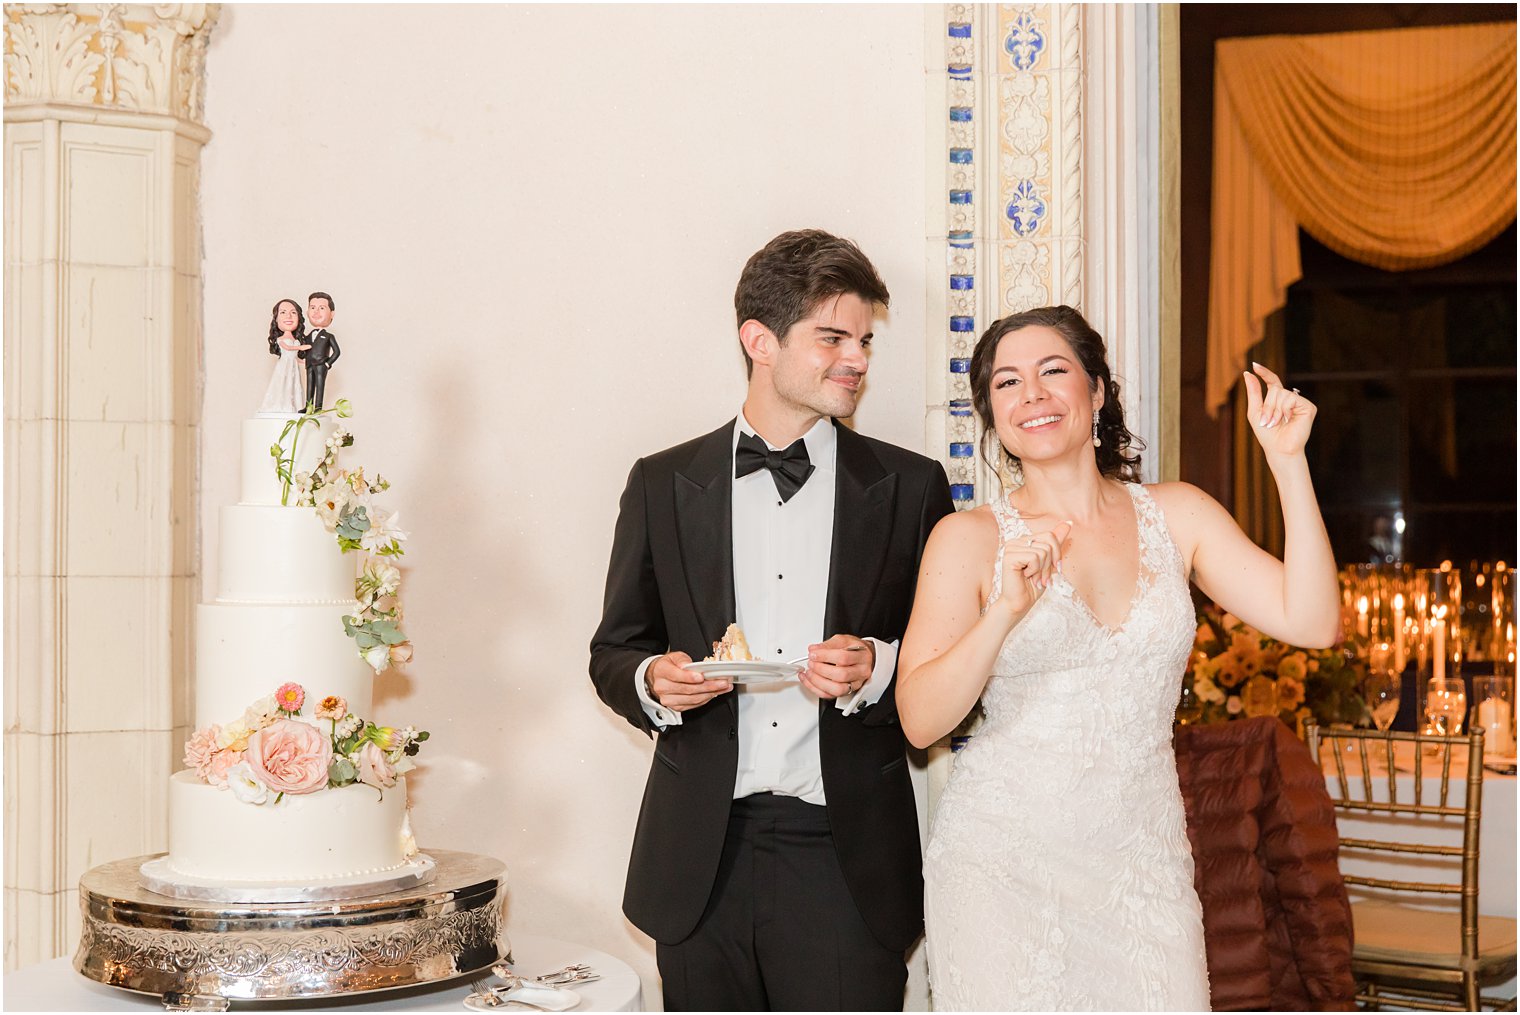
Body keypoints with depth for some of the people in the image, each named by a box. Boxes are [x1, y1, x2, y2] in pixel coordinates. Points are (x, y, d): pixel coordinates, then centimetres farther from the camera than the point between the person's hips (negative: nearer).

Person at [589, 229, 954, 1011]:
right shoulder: (663, 485, 7)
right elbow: (614, 650, 13)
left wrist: (878, 667, -13)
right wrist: (652, 681, -9)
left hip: (848, 863, -1)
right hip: (701, 862, 1)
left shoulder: (910, 486, 5)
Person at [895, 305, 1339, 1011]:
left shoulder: (1176, 515, 6)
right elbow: (920, 720, -10)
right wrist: (1005, 610, -24)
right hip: (1001, 865, -2)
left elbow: (1309, 621, -3)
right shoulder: (968, 539, -3)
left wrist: (1288, 462, -7)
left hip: (1142, 862, 2)